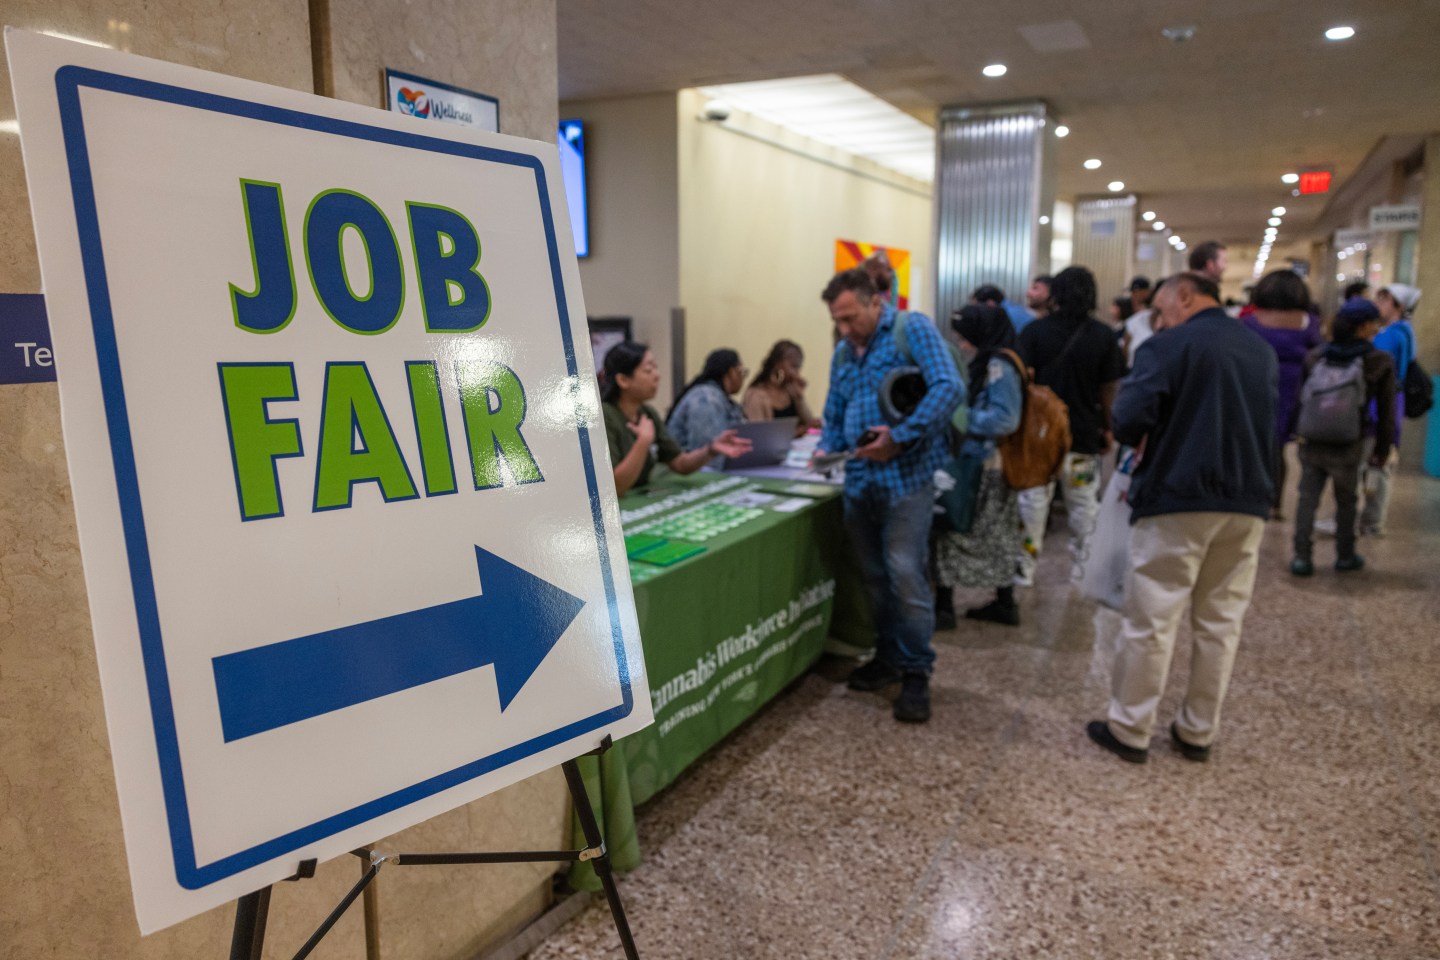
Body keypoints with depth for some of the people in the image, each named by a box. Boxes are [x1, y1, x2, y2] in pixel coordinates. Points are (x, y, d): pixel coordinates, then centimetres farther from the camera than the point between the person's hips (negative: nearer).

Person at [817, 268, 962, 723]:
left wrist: (901, 437, -22)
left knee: (904, 573, -8)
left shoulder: (913, 329, -4)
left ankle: (917, 671, 6)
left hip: (906, 475, -7)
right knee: (874, 575, 13)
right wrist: (826, 449, 0)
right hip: (860, 478, 7)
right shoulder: (842, 353, 17)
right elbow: (834, 416, 22)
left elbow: (948, 387, -16)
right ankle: (889, 655, 28)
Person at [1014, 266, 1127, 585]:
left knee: (1033, 498, 8)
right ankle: (1083, 565, 22)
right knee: (1084, 503, 13)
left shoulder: (1034, 331, -6)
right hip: (1085, 435, 1)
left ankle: (1025, 566, 14)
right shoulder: (1104, 336, -3)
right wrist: (1107, 428, 12)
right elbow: (1109, 389, -1)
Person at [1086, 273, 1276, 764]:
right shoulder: (1262, 351, 13)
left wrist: (1143, 441, 4)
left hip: (1178, 502, -6)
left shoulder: (1169, 347, -9)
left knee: (1151, 621, 2)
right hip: (1247, 505, 6)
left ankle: (1130, 730, 11)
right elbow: (1268, 424, 22)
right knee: (1220, 622, 12)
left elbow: (1129, 423, -17)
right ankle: (1199, 732, 22)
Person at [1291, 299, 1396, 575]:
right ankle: (1345, 556, 27)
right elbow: (1386, 412, -1)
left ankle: (1302, 557, 4)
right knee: (1346, 501, 14)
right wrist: (1382, 449, 8)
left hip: (1312, 441, 2)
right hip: (1348, 447, -2)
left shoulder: (1316, 357, 1)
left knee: (1308, 498, 6)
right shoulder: (1380, 363, -5)